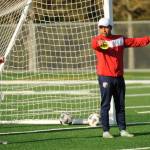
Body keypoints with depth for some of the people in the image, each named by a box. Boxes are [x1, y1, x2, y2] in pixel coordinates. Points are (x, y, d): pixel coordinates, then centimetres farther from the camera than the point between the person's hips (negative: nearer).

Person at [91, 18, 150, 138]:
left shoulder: (120, 39, 10)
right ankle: (106, 131, -2)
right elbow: (94, 44, -28)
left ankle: (122, 130, 17)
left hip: (119, 77, 5)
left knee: (120, 105, 10)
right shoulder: (98, 40, -5)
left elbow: (136, 42, 9)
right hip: (105, 77, -5)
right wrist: (99, 43, -52)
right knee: (105, 105, -5)